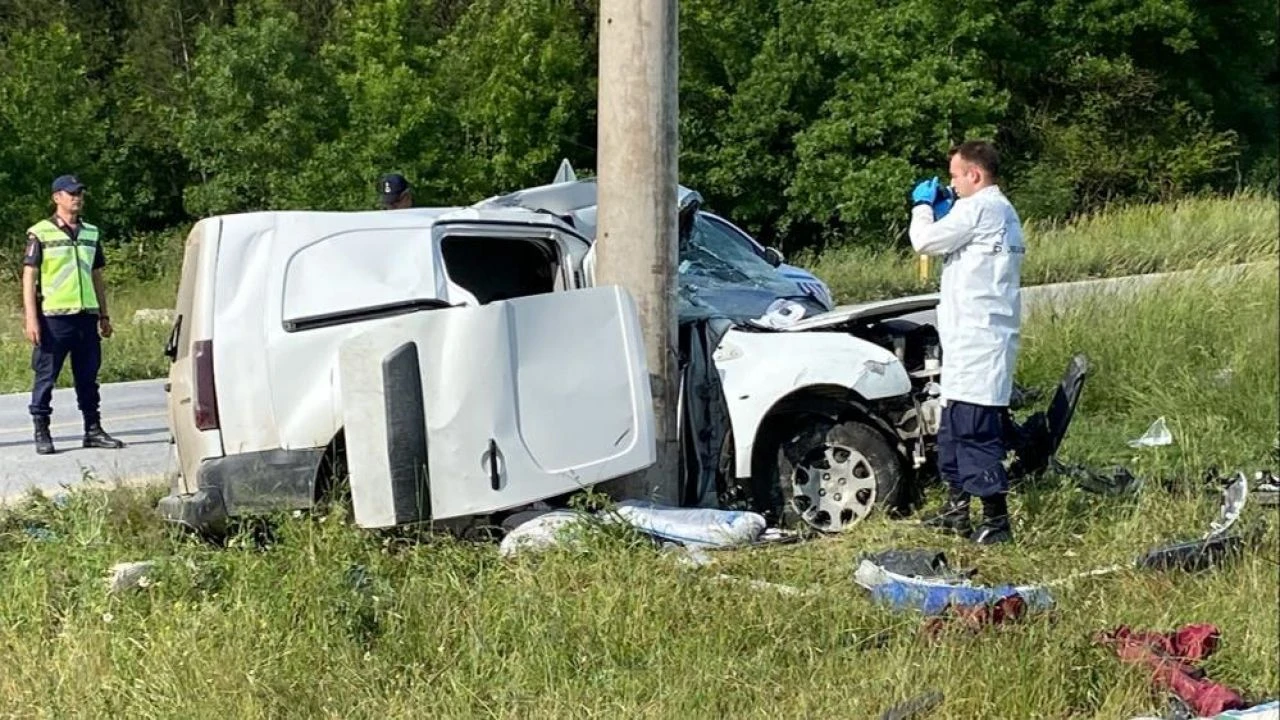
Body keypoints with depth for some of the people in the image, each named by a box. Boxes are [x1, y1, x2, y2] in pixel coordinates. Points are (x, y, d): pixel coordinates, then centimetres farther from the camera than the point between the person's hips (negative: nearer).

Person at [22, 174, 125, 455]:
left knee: (88, 377, 8)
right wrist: (31, 319, -13)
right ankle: (41, 434, 6)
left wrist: (104, 315, 16)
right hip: (53, 317, -5)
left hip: (86, 316, 5)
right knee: (46, 377, 0)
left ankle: (93, 430, 15)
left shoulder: (91, 233, 14)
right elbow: (29, 277, -5)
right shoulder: (40, 233, -3)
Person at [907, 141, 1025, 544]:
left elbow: (925, 241, -10)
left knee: (976, 429, -11)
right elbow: (955, 246, 27)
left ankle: (996, 520, -12)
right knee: (955, 427, 19)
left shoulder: (978, 208, -13)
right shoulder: (1003, 211, 20)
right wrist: (941, 210, 17)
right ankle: (957, 510, 27)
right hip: (975, 339, 11)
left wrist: (923, 206, 7)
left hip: (977, 339, -11)